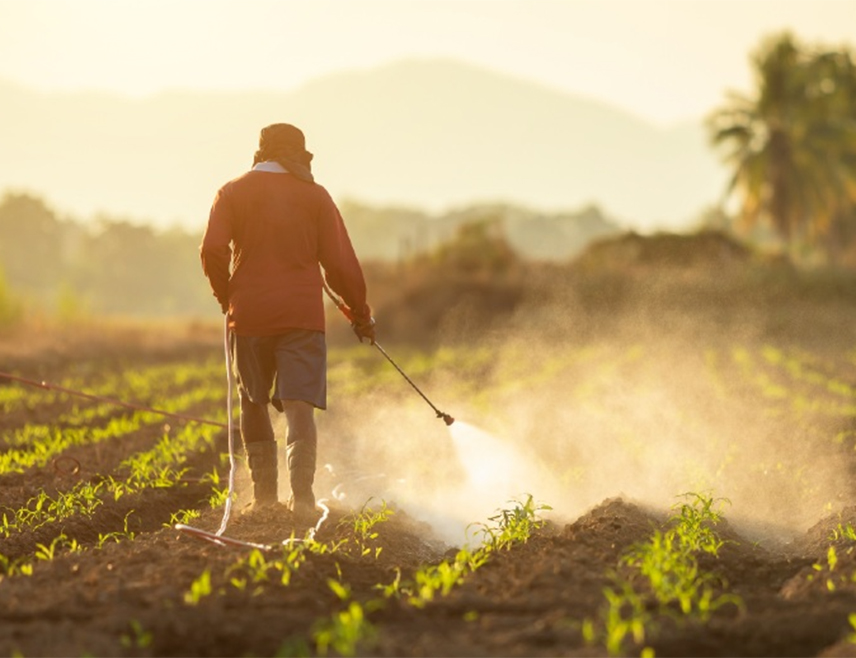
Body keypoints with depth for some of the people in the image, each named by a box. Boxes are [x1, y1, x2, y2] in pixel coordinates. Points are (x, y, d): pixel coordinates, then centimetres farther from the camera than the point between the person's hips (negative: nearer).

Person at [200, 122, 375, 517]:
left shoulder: (233, 192, 6)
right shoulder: (315, 195, 6)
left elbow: (212, 250, -7)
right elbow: (340, 262, 3)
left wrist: (226, 296, 9)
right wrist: (360, 312, 13)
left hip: (249, 314, 1)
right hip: (302, 313, -1)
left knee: (253, 403, 17)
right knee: (300, 406, -7)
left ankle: (264, 495, 17)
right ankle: (302, 494, -23)